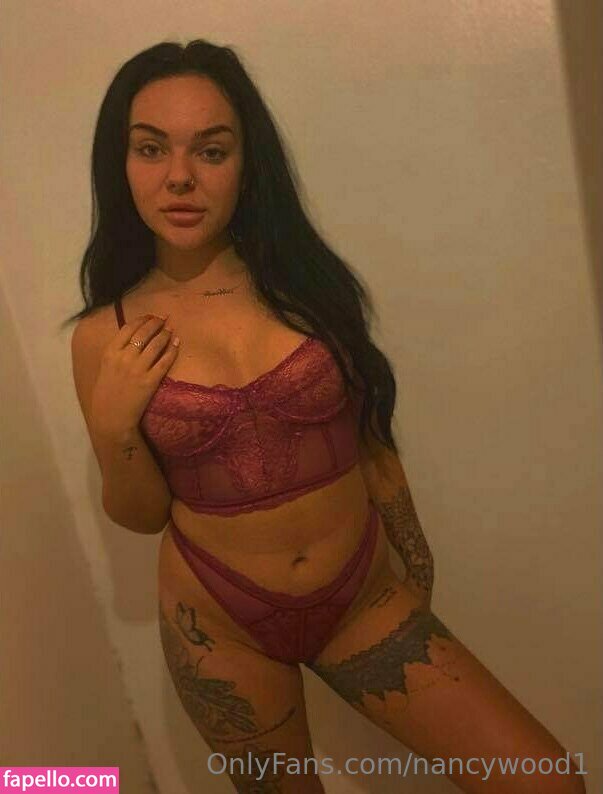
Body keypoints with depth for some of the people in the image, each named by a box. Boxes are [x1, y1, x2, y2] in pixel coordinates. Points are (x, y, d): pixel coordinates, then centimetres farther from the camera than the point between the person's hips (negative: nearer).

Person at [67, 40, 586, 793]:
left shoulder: (307, 281, -7)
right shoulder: (104, 338, -7)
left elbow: (370, 439, 5)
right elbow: (141, 514, 2)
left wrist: (416, 562, 15)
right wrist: (113, 427, -17)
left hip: (363, 596, 1)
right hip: (218, 622, 0)